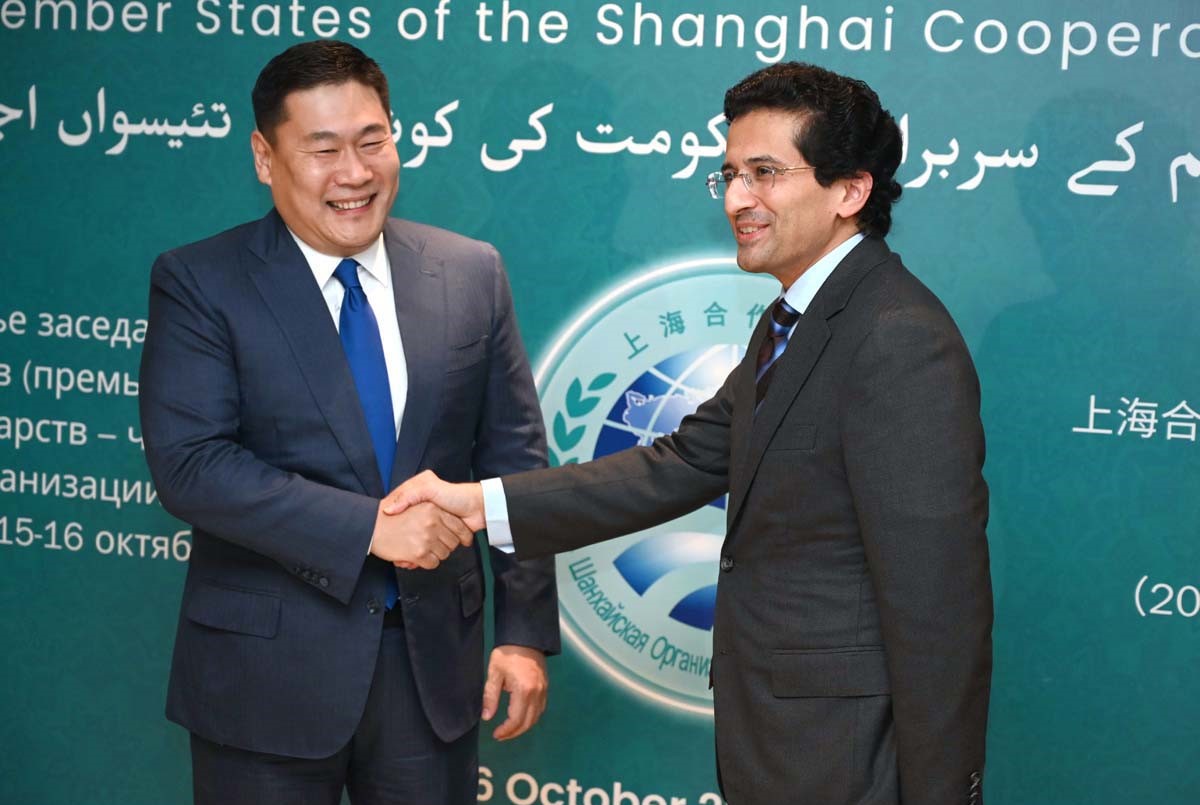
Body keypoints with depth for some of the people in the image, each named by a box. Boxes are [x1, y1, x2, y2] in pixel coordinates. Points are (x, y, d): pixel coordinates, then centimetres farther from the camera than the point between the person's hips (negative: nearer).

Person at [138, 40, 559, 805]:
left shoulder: (472, 274, 4)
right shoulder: (199, 283, -6)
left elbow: (515, 461, 6)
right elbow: (188, 463, -16)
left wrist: (526, 630, 1)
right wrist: (367, 526, -22)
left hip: (433, 660, 3)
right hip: (267, 675, -3)